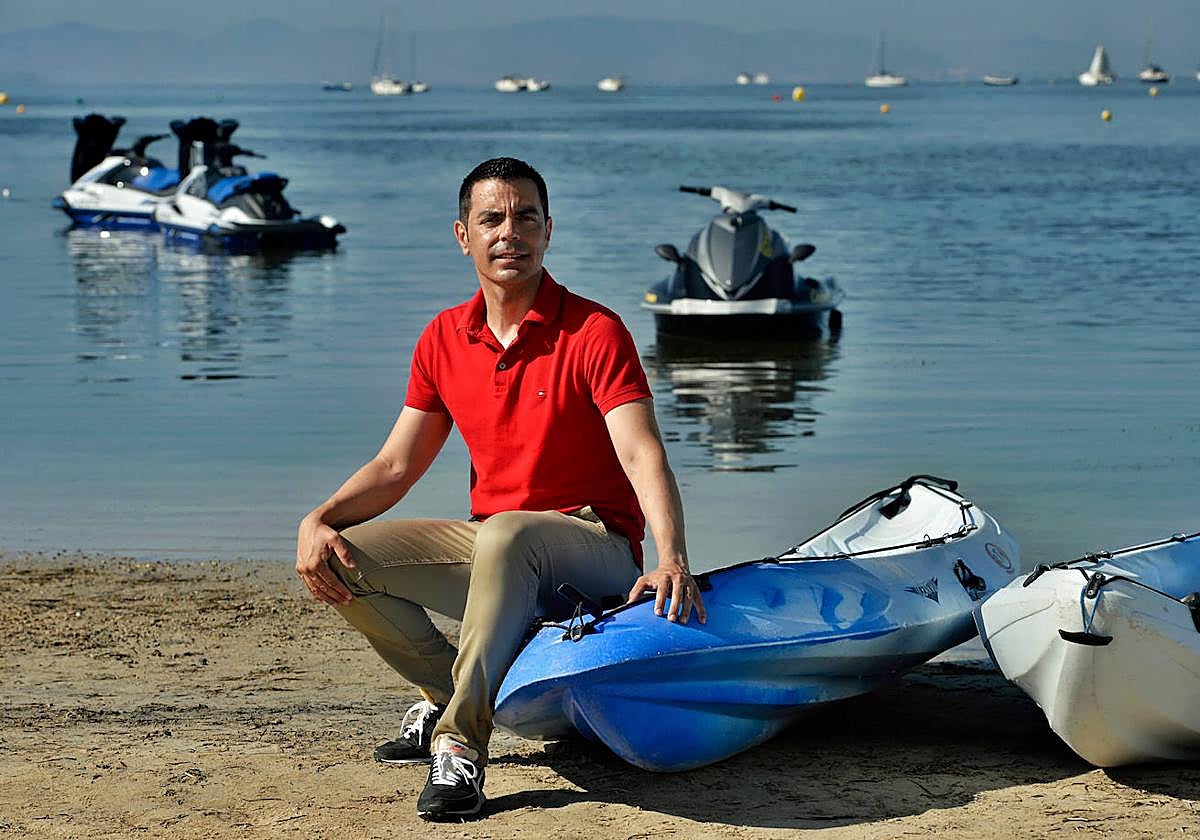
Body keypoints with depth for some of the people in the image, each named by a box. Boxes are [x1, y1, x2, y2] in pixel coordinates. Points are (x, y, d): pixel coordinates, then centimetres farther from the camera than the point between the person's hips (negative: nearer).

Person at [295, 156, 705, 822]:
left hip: (596, 550, -6)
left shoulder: (594, 332, -11)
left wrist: (672, 559, -40)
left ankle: (461, 741, -35)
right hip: (492, 548, 6)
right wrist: (318, 521, -10)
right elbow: (395, 466, 9)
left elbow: (642, 455, -22)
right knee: (343, 558, -13)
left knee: (505, 533, -39)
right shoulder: (444, 340, 7)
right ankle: (446, 693, 4)